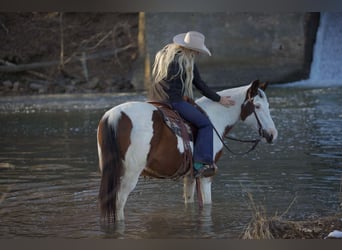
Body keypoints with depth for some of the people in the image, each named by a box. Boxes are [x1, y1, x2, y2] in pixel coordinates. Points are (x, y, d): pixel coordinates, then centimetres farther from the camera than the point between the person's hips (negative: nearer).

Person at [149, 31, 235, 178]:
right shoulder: (187, 63, -7)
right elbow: (200, 86, -1)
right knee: (205, 123, -5)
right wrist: (219, 99, 11)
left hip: (155, 100, 8)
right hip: (174, 101, -8)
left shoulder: (162, 54, 15)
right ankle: (200, 163, -17)